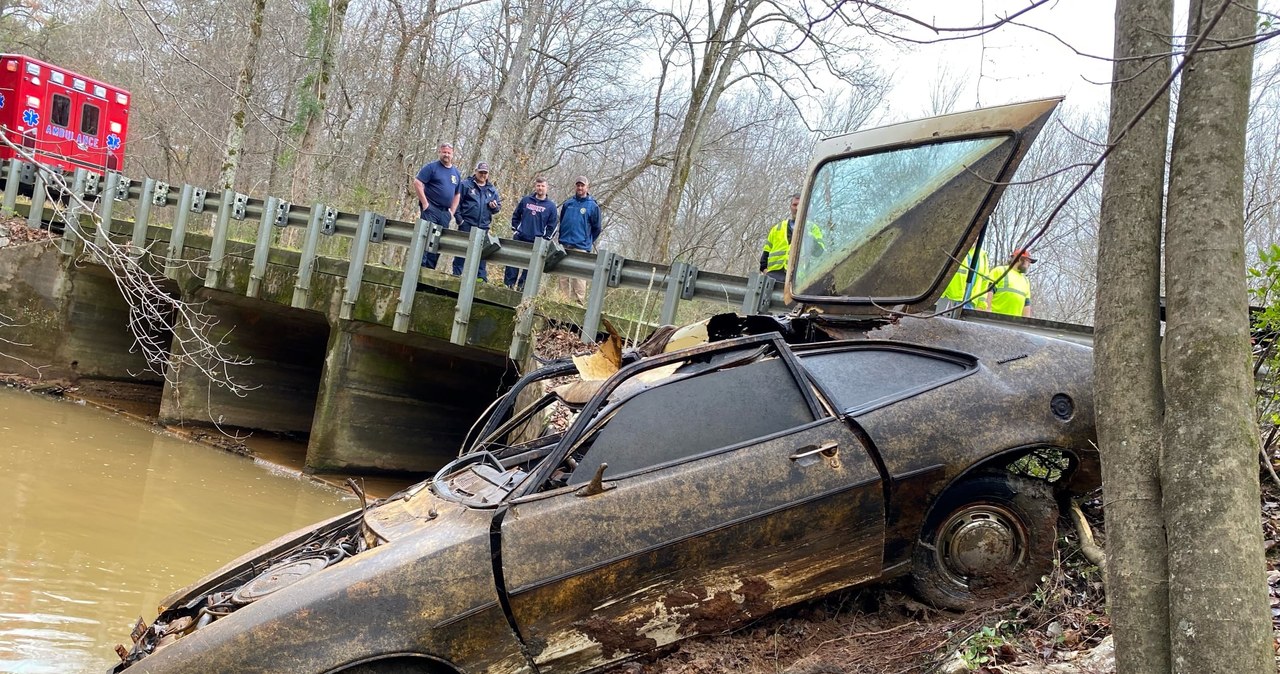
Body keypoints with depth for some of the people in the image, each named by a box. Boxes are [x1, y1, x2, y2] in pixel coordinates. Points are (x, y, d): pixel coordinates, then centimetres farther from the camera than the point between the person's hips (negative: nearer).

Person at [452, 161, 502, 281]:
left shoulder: (492, 189, 14)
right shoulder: (466, 185, 0)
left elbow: (499, 206, 18)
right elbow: (456, 201, -4)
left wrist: (495, 206, -6)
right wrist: (459, 218, -12)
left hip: (483, 226, 4)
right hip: (467, 224, -4)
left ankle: (481, 276, 9)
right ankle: (456, 273, 4)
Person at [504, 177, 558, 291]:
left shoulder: (551, 206, 1)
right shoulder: (526, 200, 6)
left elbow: (551, 226, 2)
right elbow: (515, 215, 15)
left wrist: (545, 239, -4)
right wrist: (515, 229, 6)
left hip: (537, 242, -1)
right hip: (519, 238, 1)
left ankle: (521, 288, 11)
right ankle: (508, 285, 6)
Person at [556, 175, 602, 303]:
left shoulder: (593, 206, 0)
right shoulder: (567, 203, 11)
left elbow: (596, 228, 6)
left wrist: (588, 242, 8)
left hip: (581, 247, -4)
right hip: (564, 246, 4)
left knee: (579, 278, -9)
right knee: (563, 276, 6)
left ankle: (579, 301, -7)